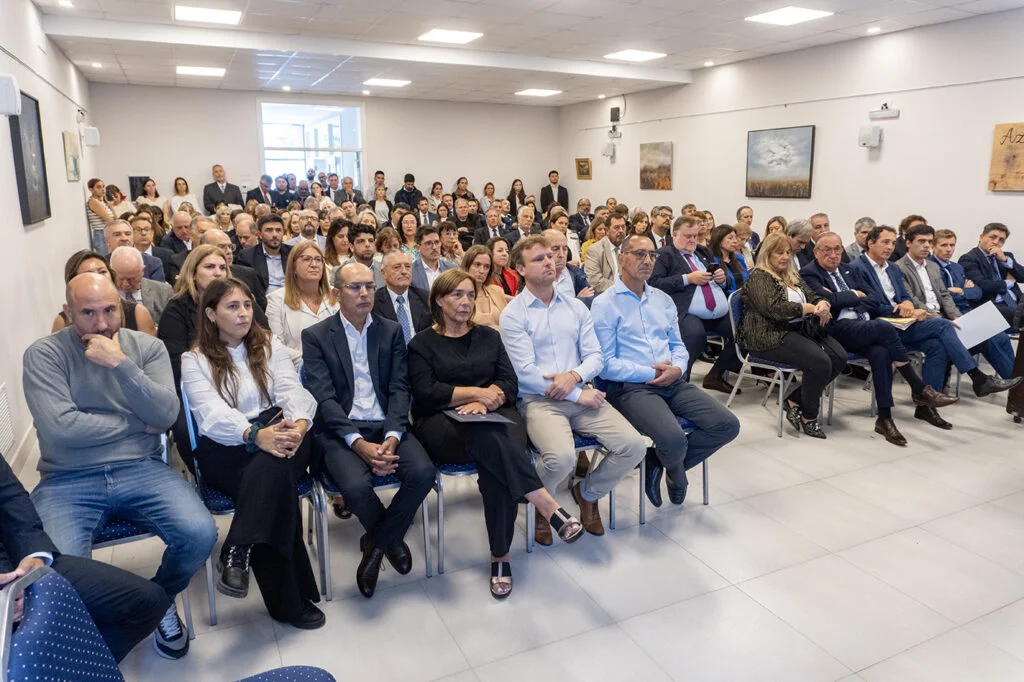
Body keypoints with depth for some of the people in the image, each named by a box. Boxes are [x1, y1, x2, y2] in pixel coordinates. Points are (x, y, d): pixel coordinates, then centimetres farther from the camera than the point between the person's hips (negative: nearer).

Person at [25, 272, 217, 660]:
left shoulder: (147, 347, 5)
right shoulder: (44, 354, -2)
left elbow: (166, 415, -9)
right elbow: (60, 428, -14)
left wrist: (120, 364, -17)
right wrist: (139, 424, -6)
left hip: (142, 470, 2)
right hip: (68, 481, -1)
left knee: (200, 534, -22)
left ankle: (160, 600, 13)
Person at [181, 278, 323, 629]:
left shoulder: (269, 346, 17)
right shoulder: (194, 360, 8)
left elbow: (292, 391, 2)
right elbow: (213, 414, -9)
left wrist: (298, 424, -22)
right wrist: (255, 435, -29)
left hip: (277, 433, 2)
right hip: (224, 450, -2)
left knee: (272, 466, -36)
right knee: (275, 481, -31)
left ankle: (238, 553, -33)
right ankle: (289, 600, -26)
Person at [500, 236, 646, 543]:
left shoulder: (576, 307, 14)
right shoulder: (513, 315, -2)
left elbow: (595, 356, 9)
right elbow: (526, 373, -10)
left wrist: (574, 376, -14)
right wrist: (579, 395, -11)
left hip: (581, 393, 5)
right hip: (538, 400, -5)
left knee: (633, 446, -14)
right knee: (561, 457, -33)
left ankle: (588, 492, 16)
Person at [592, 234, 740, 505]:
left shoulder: (663, 300, 19)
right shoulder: (605, 304, -3)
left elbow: (678, 345, 20)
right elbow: (606, 364, -10)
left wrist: (677, 369, -4)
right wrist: (652, 374, -12)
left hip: (674, 382, 7)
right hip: (631, 387, -7)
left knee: (728, 425, -10)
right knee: (673, 439, -31)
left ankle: (657, 461, 9)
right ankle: (677, 472, 10)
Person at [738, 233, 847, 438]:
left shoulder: (792, 276, 22)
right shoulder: (758, 277, -5)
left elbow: (812, 296, 15)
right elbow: (775, 308, -19)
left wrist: (823, 304, -11)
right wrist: (812, 309, -16)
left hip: (800, 329, 9)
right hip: (771, 336, -9)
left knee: (839, 358, -14)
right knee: (820, 363, -26)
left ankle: (794, 400, -2)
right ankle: (809, 418, -5)